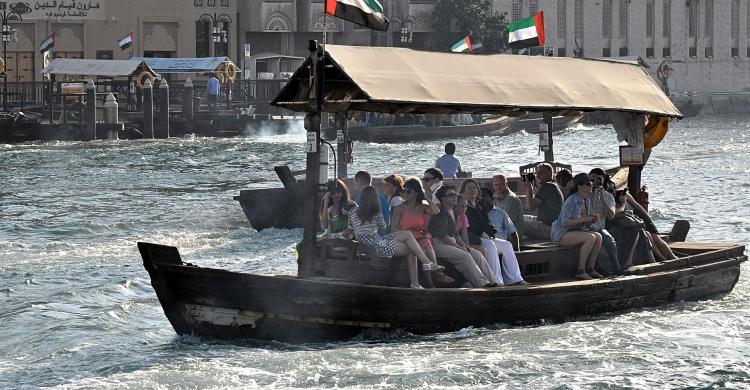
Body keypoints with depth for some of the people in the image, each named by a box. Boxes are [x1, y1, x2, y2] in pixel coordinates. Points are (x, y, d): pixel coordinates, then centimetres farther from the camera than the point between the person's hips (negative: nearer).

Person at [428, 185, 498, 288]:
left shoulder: (452, 212, 21)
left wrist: (463, 245, 6)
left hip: (452, 243, 10)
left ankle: (492, 282, -13)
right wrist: (460, 247, -17)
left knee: (477, 254, -6)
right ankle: (482, 284, -32)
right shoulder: (440, 214, -10)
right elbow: (442, 236, -18)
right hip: (439, 244, -10)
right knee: (465, 256, -28)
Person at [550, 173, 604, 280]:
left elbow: (585, 222, 18)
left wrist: (591, 219, -5)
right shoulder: (572, 201, -20)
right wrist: (583, 219, -27)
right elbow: (564, 223, -23)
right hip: (562, 234, -8)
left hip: (577, 231, 8)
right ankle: (580, 270, -24)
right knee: (591, 238, -28)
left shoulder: (587, 200, 7)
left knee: (598, 237, -14)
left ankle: (590, 268, -10)